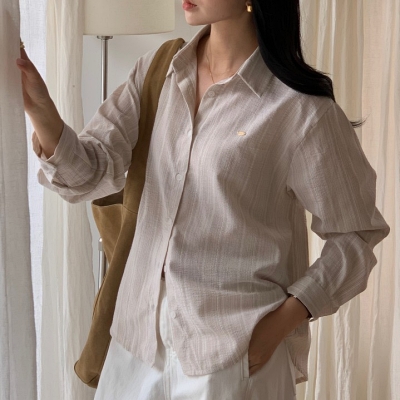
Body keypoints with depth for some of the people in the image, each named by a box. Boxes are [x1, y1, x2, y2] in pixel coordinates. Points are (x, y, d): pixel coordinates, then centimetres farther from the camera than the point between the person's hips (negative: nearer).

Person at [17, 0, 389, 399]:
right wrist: (41, 112, -22)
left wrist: (280, 323, -13)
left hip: (237, 352, -5)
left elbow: (355, 236, -7)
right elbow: (90, 173, -4)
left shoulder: (301, 109, -15)